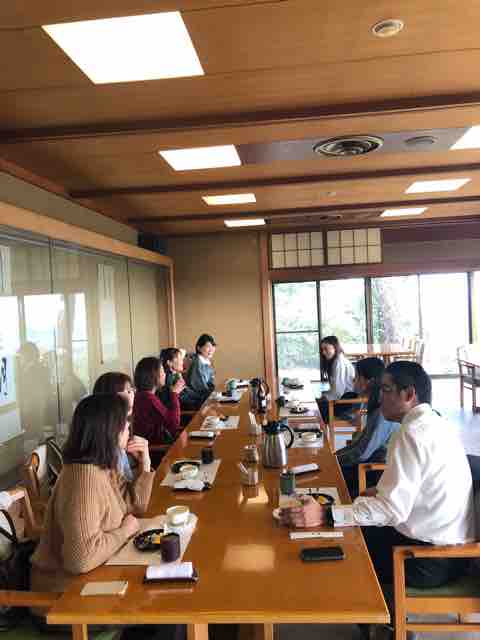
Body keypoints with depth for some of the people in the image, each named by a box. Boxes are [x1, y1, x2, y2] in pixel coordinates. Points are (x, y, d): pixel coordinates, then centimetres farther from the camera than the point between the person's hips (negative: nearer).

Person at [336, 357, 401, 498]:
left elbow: (363, 453, -22)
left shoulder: (383, 412, -26)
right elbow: (364, 439, 13)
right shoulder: (376, 404, 3)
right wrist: (337, 454, 8)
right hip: (374, 458, 8)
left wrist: (336, 460, -9)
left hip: (382, 469, -8)